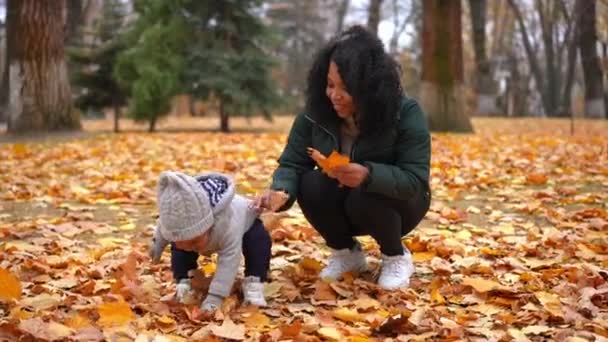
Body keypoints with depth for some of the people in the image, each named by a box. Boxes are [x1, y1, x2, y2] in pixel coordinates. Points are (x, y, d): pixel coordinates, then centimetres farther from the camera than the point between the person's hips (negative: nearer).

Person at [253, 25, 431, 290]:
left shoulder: (406, 113, -24)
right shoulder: (315, 113, -15)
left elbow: (415, 180, -29)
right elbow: (292, 163, -14)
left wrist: (368, 174, -48)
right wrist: (280, 191, -38)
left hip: (395, 202, -3)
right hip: (341, 205, 4)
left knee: (364, 197, -35)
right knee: (310, 186, -26)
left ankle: (397, 257, -4)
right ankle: (347, 252, 1)